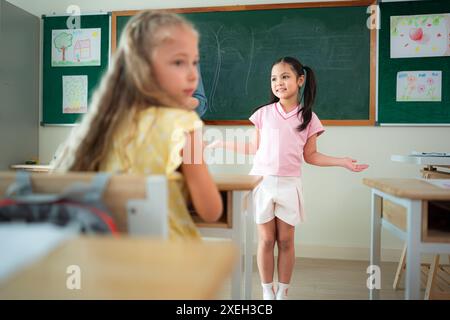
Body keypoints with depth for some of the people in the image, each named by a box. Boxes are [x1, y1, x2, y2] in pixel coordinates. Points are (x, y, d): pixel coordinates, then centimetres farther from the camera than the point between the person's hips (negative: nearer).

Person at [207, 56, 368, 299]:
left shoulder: (308, 117, 2)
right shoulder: (264, 113, 2)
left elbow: (310, 155, 5)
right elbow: (255, 148, 8)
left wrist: (342, 161, -2)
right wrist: (223, 143, 6)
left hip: (289, 184, 0)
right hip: (262, 181, 0)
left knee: (285, 240, 8)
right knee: (266, 240, 8)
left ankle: (282, 293, 26)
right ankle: (267, 292, 24)